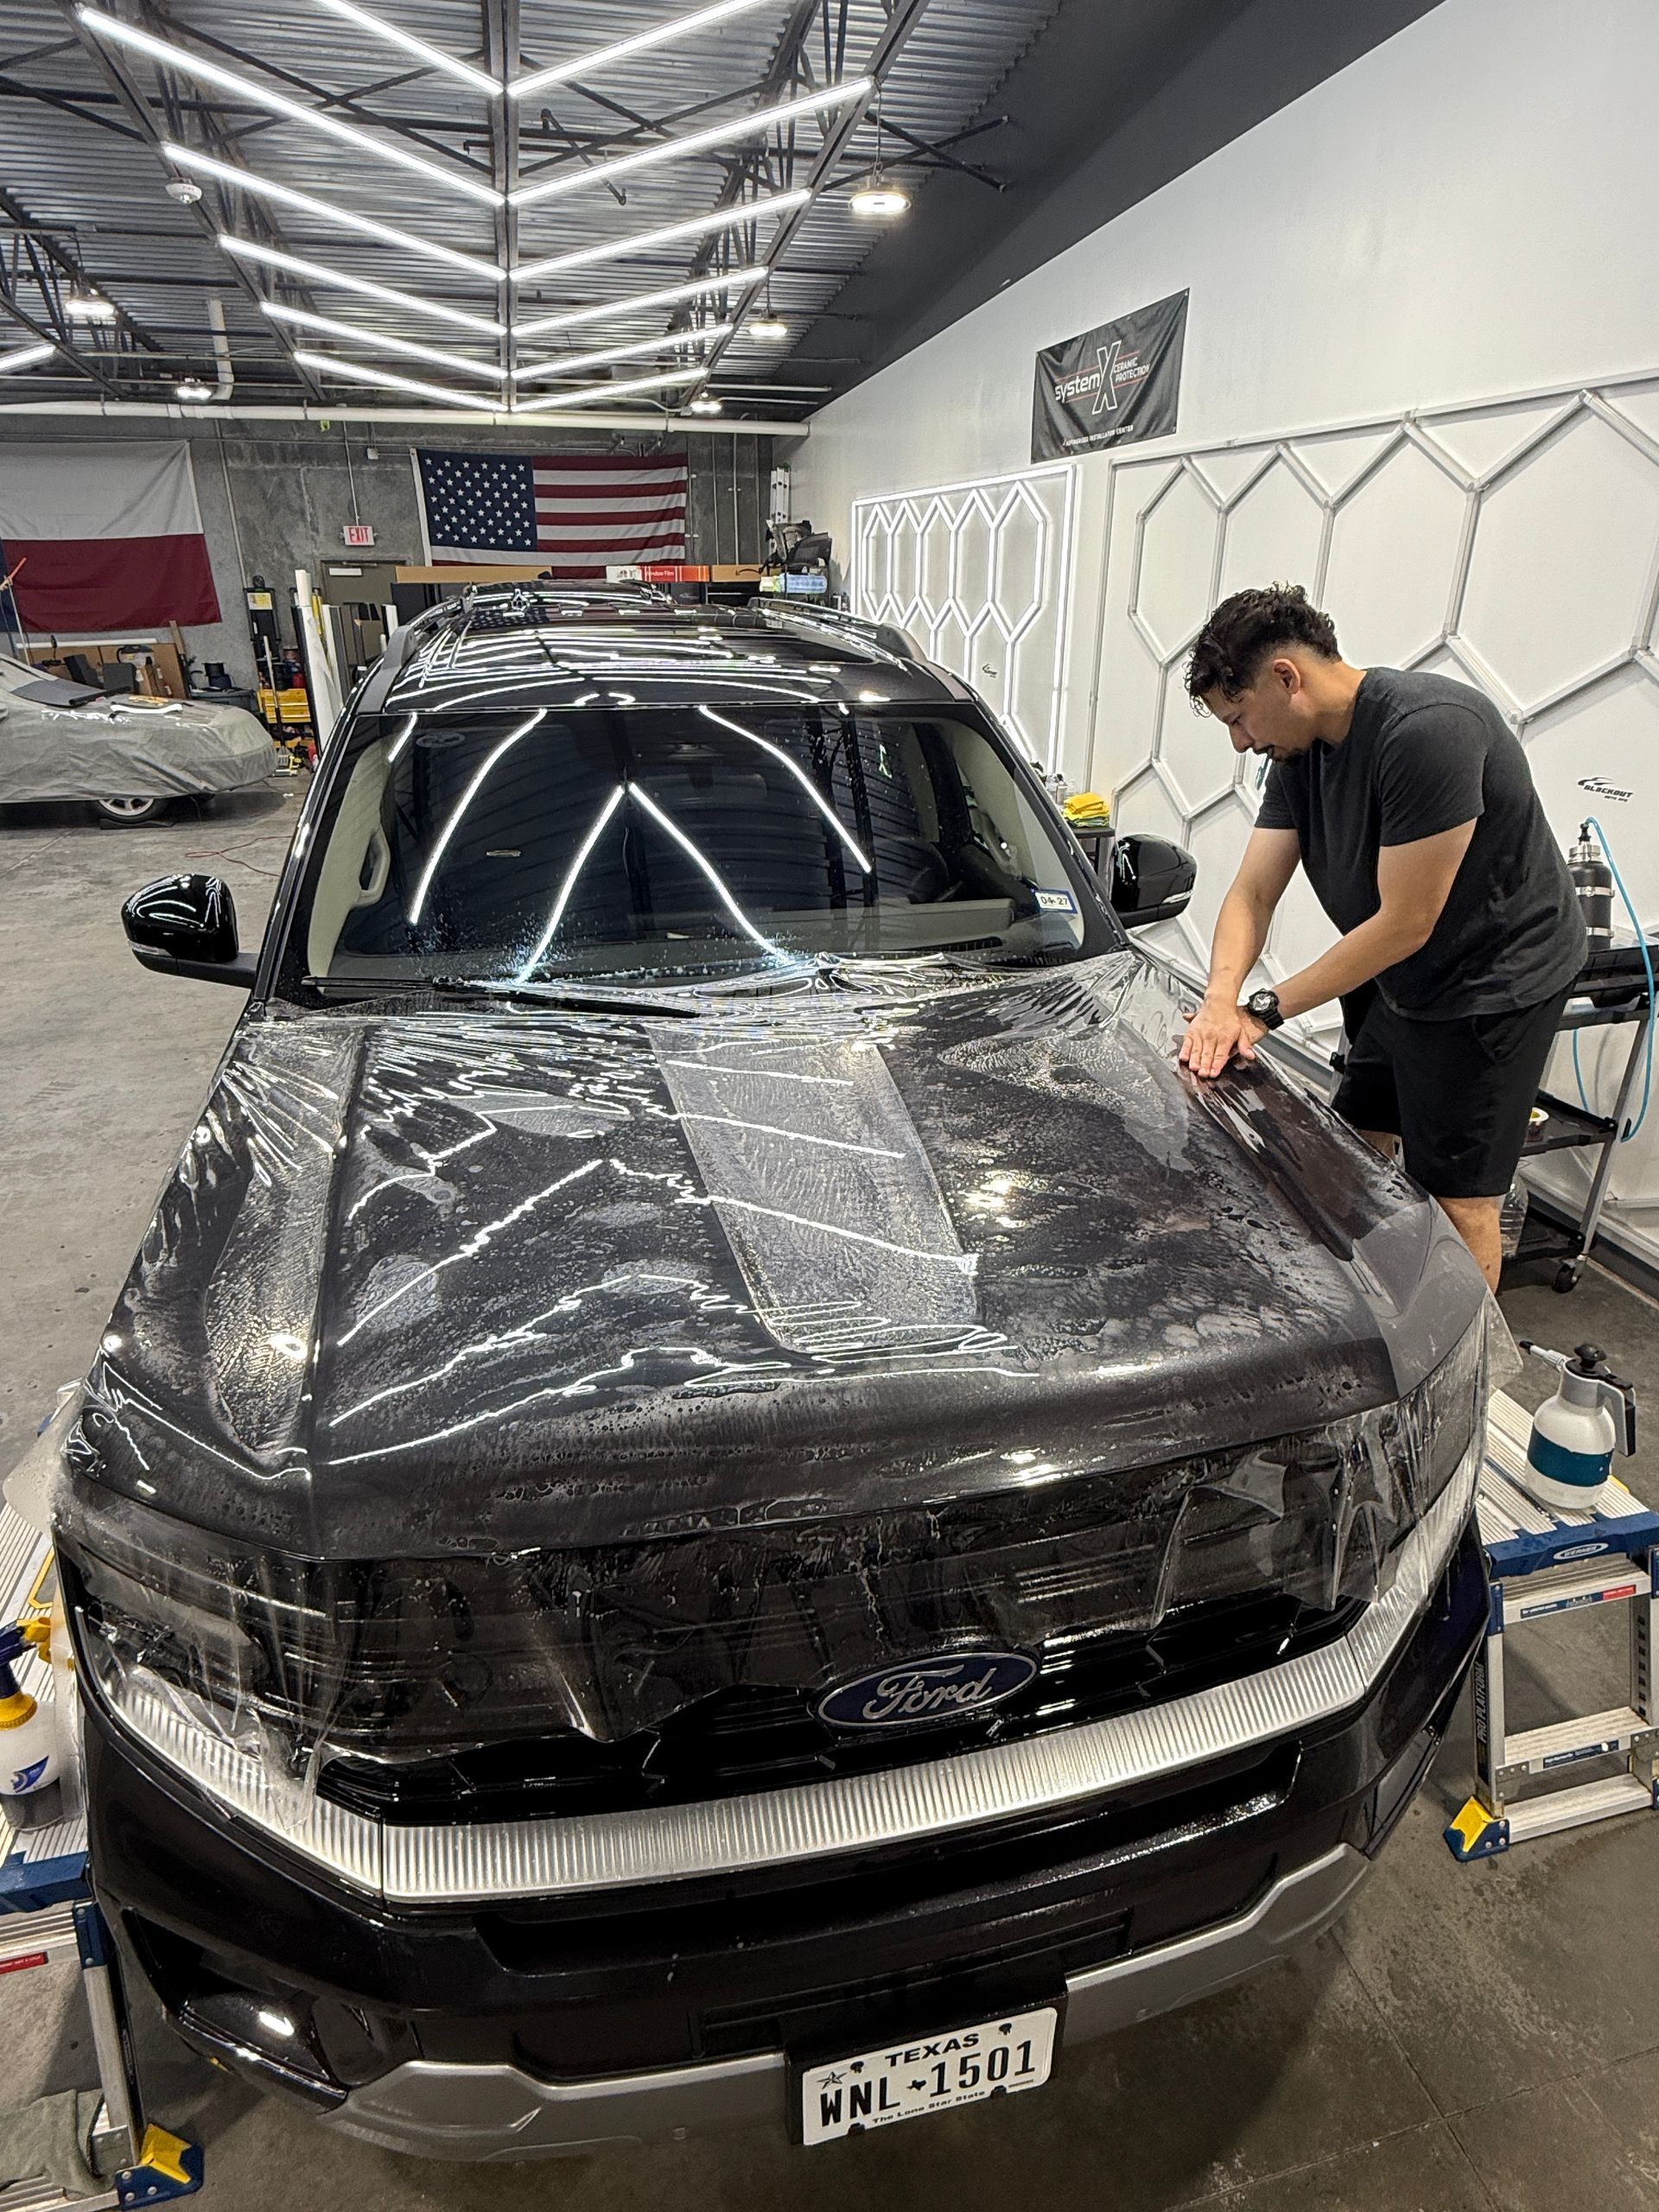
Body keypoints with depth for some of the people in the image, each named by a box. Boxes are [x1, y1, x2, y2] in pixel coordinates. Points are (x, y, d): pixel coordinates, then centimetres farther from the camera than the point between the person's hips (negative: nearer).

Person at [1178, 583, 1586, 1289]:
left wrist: (1265, 1008, -22)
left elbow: (1405, 923, -27)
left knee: (1457, 1202, -4)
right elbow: (1252, 893, -4)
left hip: (1492, 986, -9)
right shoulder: (1300, 750, -1)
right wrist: (1222, 998, -23)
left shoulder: (1428, 729, -28)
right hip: (1397, 982, 9)